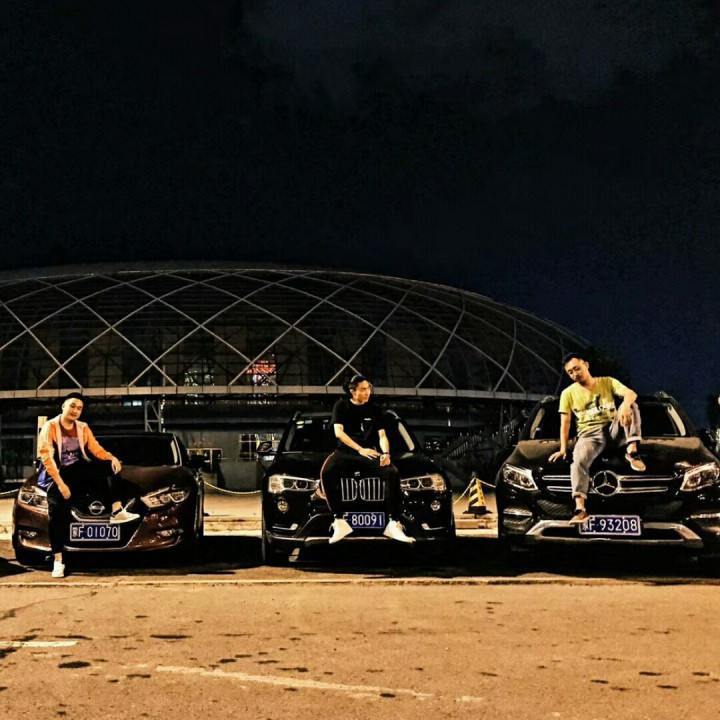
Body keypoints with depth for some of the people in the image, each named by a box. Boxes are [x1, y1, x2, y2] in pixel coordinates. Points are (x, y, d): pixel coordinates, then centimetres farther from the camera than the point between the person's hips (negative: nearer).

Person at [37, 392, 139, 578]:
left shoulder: (83, 428, 8)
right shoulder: (50, 427, -9)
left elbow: (96, 449, 2)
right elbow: (46, 458, -17)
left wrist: (112, 458, -21)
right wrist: (60, 483, -26)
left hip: (78, 469, 5)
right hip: (56, 474, -5)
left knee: (111, 466, -15)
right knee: (57, 512, -24)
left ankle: (117, 511, -20)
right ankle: (58, 560, -21)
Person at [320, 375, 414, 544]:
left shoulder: (374, 410, 15)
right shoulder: (341, 406, 9)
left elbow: (382, 435, 10)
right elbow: (339, 432, -3)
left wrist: (386, 453, -13)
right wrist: (360, 449, -16)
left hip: (370, 453, 2)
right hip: (345, 452, -2)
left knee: (393, 473, -28)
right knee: (327, 473, -35)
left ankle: (393, 524, -25)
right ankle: (340, 523, -35)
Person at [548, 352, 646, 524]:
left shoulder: (607, 382, 7)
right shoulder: (568, 393, 10)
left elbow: (631, 394, -11)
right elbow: (565, 423, 6)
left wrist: (625, 405, -35)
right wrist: (563, 449, -5)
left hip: (613, 430, 1)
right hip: (589, 434, -1)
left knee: (631, 405, -25)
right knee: (579, 460, -34)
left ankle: (632, 452, -31)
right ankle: (580, 508, -47)